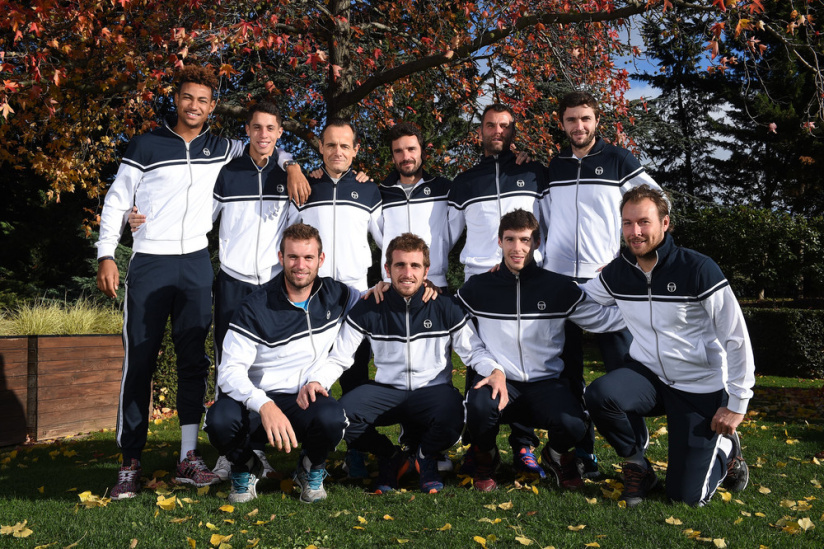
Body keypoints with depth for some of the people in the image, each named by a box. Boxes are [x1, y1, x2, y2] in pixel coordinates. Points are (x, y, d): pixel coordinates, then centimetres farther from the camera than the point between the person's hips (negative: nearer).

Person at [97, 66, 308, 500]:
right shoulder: (147, 146, 3)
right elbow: (116, 201, 4)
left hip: (196, 265, 3)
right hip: (149, 265, -3)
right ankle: (130, 465, 4)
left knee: (193, 360, 3)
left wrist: (292, 166, 2)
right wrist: (106, 256, -5)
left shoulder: (218, 149, 11)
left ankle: (189, 458, 10)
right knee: (139, 362, -3)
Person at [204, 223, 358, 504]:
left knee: (331, 418, -35)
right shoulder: (256, 307, -11)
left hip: (309, 399, 1)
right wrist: (264, 405, -37)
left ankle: (312, 469, 3)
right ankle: (245, 468, 4)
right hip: (258, 398, -1)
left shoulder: (335, 295, 1)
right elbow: (229, 371, -19)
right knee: (220, 420, -34)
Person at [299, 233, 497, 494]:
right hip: (386, 392, 1)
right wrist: (316, 381, -20)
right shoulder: (368, 310, -1)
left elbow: (474, 350, 1)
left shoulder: (446, 308, -1)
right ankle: (390, 457, 5)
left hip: (432, 392, -1)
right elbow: (338, 358, 1)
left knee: (452, 418, -37)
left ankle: (426, 457, 4)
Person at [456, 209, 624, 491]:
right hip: (498, 380, 0)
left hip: (546, 383, 1)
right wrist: (491, 369, -4)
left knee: (573, 425, -29)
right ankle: (486, 457, 5)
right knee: (479, 407, -35)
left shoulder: (560, 288, 2)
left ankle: (557, 455, 13)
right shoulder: (477, 288, 1)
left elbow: (603, 319, 9)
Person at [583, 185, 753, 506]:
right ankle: (637, 466, -1)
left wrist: (737, 404, -10)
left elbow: (737, 338, -12)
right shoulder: (617, 273, -4)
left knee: (687, 495, -5)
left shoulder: (698, 270, -18)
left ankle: (725, 449, 30)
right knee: (599, 394, -30)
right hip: (648, 375, 3)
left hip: (701, 389, -3)